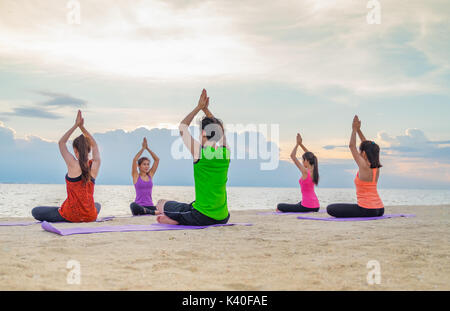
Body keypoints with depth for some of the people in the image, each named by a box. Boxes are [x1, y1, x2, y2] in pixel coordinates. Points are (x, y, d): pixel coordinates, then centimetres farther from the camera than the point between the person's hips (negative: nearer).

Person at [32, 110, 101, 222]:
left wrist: (76, 125, 1)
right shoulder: (95, 165, -5)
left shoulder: (73, 165, -15)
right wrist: (82, 127, 10)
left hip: (71, 216, -4)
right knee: (97, 205, 42)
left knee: (35, 211, 12)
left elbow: (61, 143, 0)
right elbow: (94, 145, 14)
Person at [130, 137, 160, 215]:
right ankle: (153, 212, -43)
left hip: (150, 206, 3)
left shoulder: (150, 175, 12)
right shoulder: (136, 176, 4)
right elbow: (134, 160, -10)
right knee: (133, 205, -42)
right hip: (139, 205, -2)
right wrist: (143, 148, -5)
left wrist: (147, 148, 3)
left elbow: (157, 160, 7)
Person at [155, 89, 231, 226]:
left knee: (161, 204, 14)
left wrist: (199, 107, 6)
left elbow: (182, 127, 2)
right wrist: (206, 109, 22)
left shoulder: (200, 152, -13)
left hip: (202, 217, -6)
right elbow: (220, 129, 22)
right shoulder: (225, 152, 1)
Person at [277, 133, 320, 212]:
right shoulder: (314, 170, 4)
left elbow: (292, 156, -14)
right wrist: (301, 144, 15)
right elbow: (309, 156, 18)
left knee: (279, 206, 5)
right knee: (299, 203, 40)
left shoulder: (305, 172, -16)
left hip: (307, 206, -7)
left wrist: (298, 144, -6)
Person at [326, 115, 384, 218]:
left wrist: (355, 129, 3)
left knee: (330, 209, -7)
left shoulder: (364, 166, -15)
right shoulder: (376, 167, 7)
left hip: (367, 210, -9)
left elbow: (352, 146, -7)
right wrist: (358, 130, 18)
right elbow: (367, 146, 17)